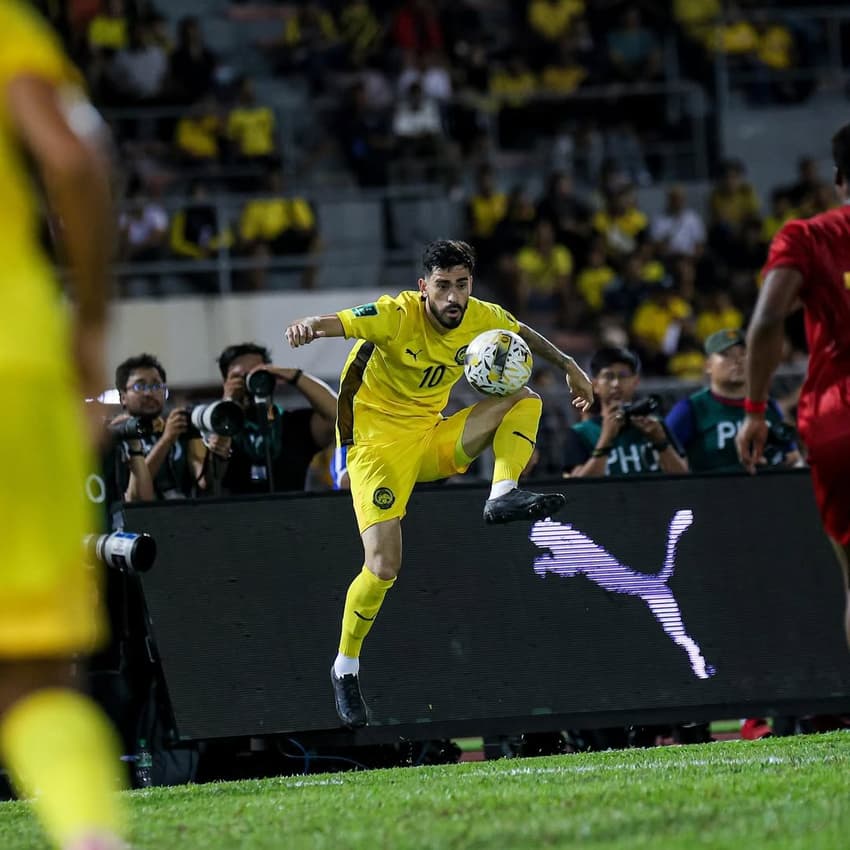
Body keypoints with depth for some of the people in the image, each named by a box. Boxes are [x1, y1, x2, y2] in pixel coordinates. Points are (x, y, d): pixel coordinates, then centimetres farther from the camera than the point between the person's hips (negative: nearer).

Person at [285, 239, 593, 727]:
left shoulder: (481, 318, -6)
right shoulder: (397, 316, -22)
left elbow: (526, 336, 18)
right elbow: (336, 323, -40)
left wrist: (568, 366, 15)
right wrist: (309, 328, -61)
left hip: (432, 439, 6)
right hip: (377, 443, -6)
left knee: (526, 402, -8)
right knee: (383, 568, -17)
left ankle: (504, 496, -24)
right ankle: (346, 667, 2)